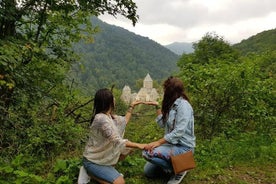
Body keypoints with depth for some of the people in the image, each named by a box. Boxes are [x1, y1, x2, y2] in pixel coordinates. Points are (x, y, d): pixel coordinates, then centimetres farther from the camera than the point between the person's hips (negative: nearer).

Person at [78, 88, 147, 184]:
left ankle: (108, 169, 6)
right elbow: (117, 141, -30)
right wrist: (138, 145, -26)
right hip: (93, 161, -9)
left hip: (103, 156, 9)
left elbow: (124, 121, 17)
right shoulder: (101, 119, -28)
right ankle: (90, 172, -2)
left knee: (127, 148, 8)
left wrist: (131, 107, 15)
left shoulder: (108, 116, 1)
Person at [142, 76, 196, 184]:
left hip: (183, 147, -9)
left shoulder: (183, 105, -21)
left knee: (148, 152, -27)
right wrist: (157, 107, 10)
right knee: (148, 171, 8)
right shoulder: (172, 104, 8)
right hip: (172, 144, 9)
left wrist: (158, 142, -31)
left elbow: (179, 131, -29)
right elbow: (163, 124, 10)